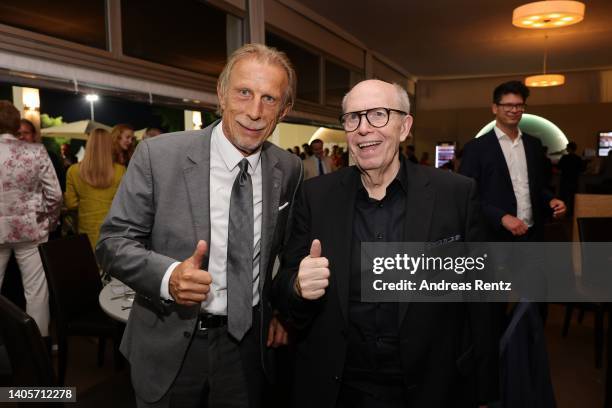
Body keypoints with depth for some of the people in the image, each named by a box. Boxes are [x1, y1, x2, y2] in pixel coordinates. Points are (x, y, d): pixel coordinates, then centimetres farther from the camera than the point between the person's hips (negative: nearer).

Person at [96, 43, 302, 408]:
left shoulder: (289, 169, -5)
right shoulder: (158, 155, -15)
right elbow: (114, 241, -10)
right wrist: (168, 275, -27)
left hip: (249, 342, 2)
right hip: (170, 343, -2)